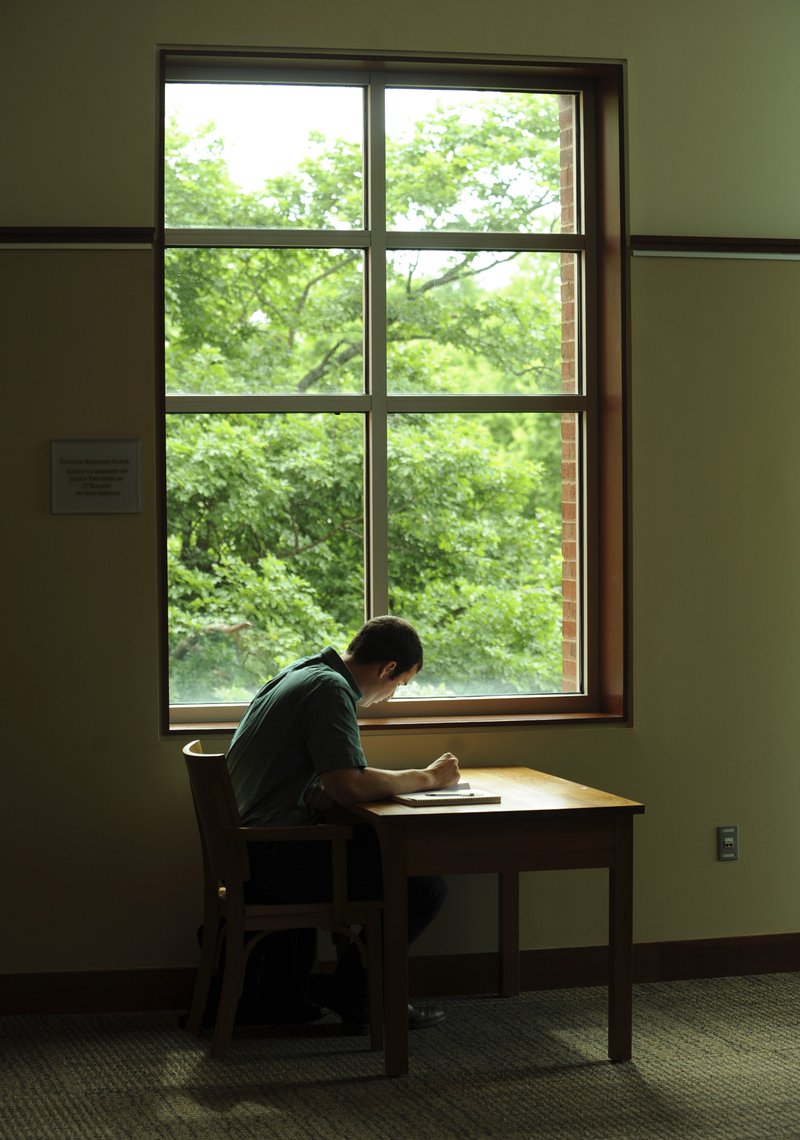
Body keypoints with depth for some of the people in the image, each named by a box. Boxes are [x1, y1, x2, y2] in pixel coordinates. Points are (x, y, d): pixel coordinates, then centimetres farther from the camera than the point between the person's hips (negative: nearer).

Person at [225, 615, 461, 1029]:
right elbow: (349, 785, -25)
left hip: (248, 847, 10)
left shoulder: (304, 671, 15)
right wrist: (427, 778, -11)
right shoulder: (329, 688, -16)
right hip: (273, 861, -10)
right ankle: (350, 992, 7)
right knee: (425, 887, -11)